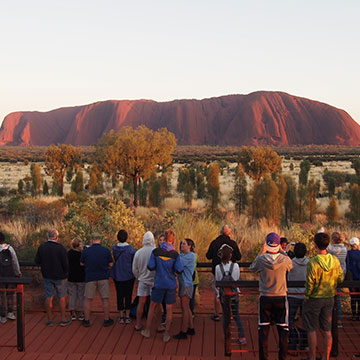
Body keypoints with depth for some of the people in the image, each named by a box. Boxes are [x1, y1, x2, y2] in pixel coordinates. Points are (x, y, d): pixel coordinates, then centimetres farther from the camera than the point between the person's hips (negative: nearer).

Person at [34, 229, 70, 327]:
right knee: (62, 297, 8)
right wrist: (66, 273, 4)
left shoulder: (41, 247, -5)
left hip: (47, 276, 3)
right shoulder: (60, 248, -17)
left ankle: (49, 320, 15)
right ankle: (63, 319, 12)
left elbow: (37, 261, 1)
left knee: (49, 297, 9)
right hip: (59, 276, -3)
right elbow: (65, 263, -15)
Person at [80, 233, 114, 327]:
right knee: (105, 299, 7)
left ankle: (86, 320, 14)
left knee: (88, 299, 9)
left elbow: (82, 263, 6)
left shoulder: (86, 251, -5)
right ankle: (107, 320, 13)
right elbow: (111, 264, 0)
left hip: (90, 278, 0)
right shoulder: (106, 251, -5)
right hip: (103, 277, 0)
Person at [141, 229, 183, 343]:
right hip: (171, 284, -1)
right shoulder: (175, 254, -10)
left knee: (152, 306, 16)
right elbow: (179, 270, -10)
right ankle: (166, 335, 12)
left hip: (159, 283, 1)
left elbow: (150, 267, -7)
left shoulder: (155, 252, -8)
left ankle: (147, 331, 25)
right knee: (169, 309, 8)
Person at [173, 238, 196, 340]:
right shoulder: (182, 254, 14)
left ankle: (183, 332, 1)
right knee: (186, 308, 16)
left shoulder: (191, 255, -14)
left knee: (185, 308, -4)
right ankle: (191, 328, 26)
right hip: (183, 283, 9)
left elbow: (179, 262, -25)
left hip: (187, 284, -9)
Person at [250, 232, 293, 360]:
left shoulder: (262, 259, -13)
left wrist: (261, 252, 10)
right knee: (283, 330, 11)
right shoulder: (285, 259, -11)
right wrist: (281, 252, 15)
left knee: (263, 330, 9)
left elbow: (252, 268, 8)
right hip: (281, 298, 0)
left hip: (265, 298, 0)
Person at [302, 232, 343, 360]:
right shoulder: (335, 260, -6)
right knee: (327, 330, 13)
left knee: (311, 330, 7)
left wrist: (306, 297, -4)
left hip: (314, 299, -5)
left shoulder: (313, 262, -21)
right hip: (329, 298, 5)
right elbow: (340, 279, 3)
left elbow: (310, 283, -18)